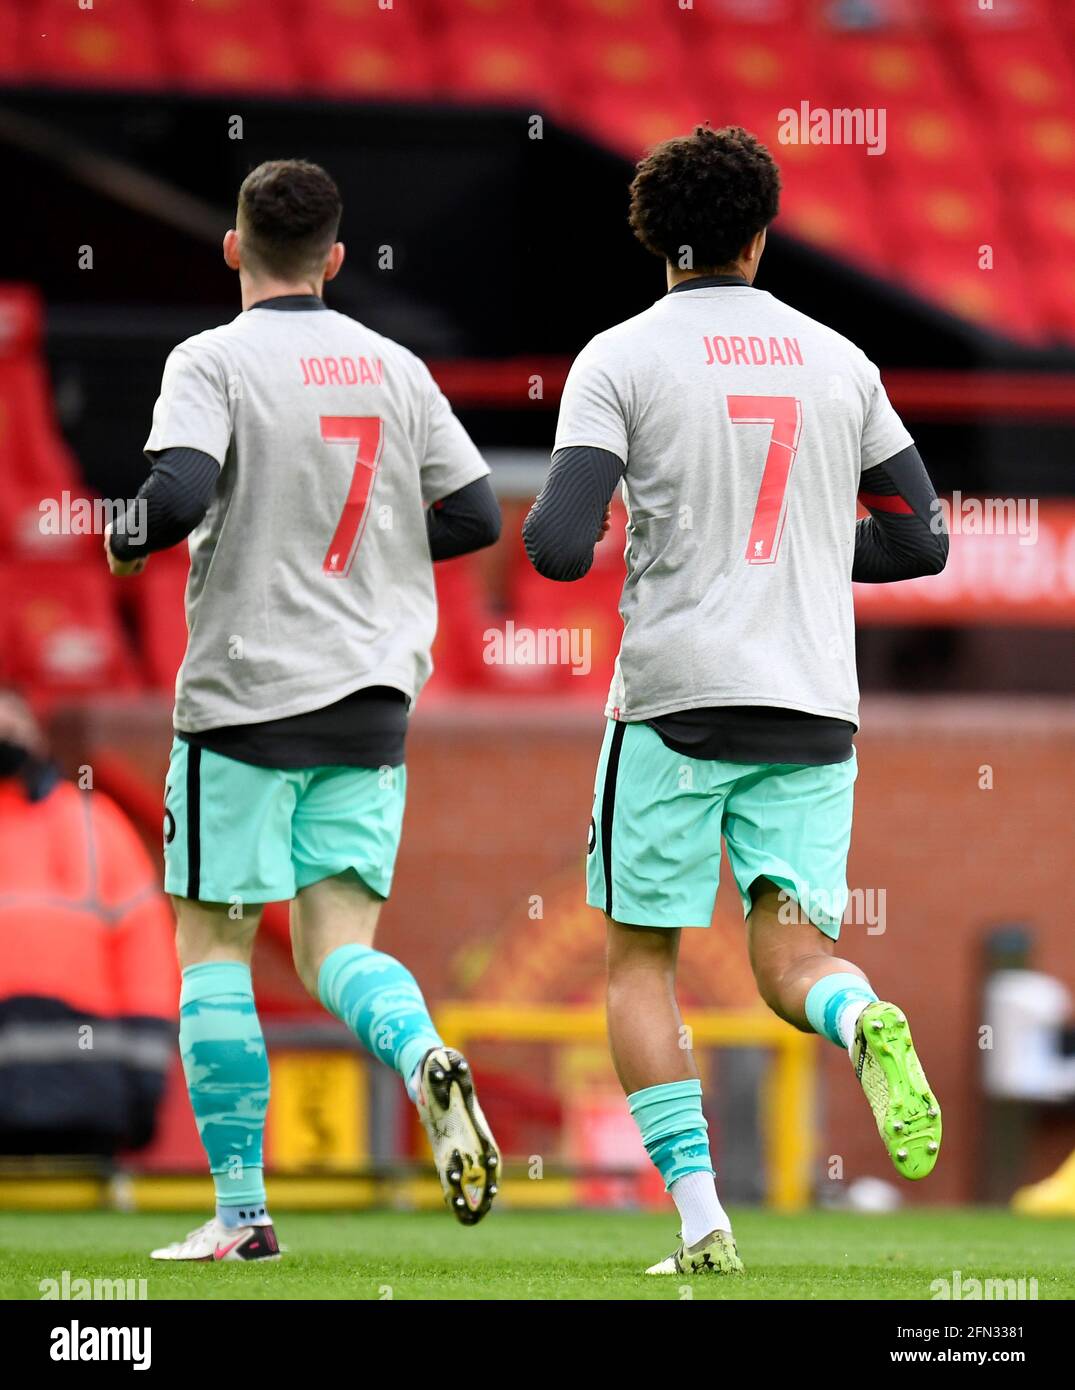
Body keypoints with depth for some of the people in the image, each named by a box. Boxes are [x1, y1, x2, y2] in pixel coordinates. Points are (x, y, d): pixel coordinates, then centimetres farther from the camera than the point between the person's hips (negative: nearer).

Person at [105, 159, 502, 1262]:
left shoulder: (214, 362, -8)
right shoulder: (394, 369, 8)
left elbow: (179, 495, -22)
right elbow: (476, 515, 10)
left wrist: (126, 536, 0)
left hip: (247, 695, -4)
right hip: (373, 695, 4)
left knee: (214, 943, 6)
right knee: (338, 945, 5)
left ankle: (242, 1211, 5)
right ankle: (424, 1059, -27)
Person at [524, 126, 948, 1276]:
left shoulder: (621, 360, -3)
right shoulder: (839, 362, 9)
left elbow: (560, 547, -12)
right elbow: (918, 541, 13)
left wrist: (547, 520, 12)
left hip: (676, 702, -3)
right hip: (814, 706, 3)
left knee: (641, 960, 8)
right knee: (791, 958, 3)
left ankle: (699, 1215, -3)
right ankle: (862, 1022, -32)